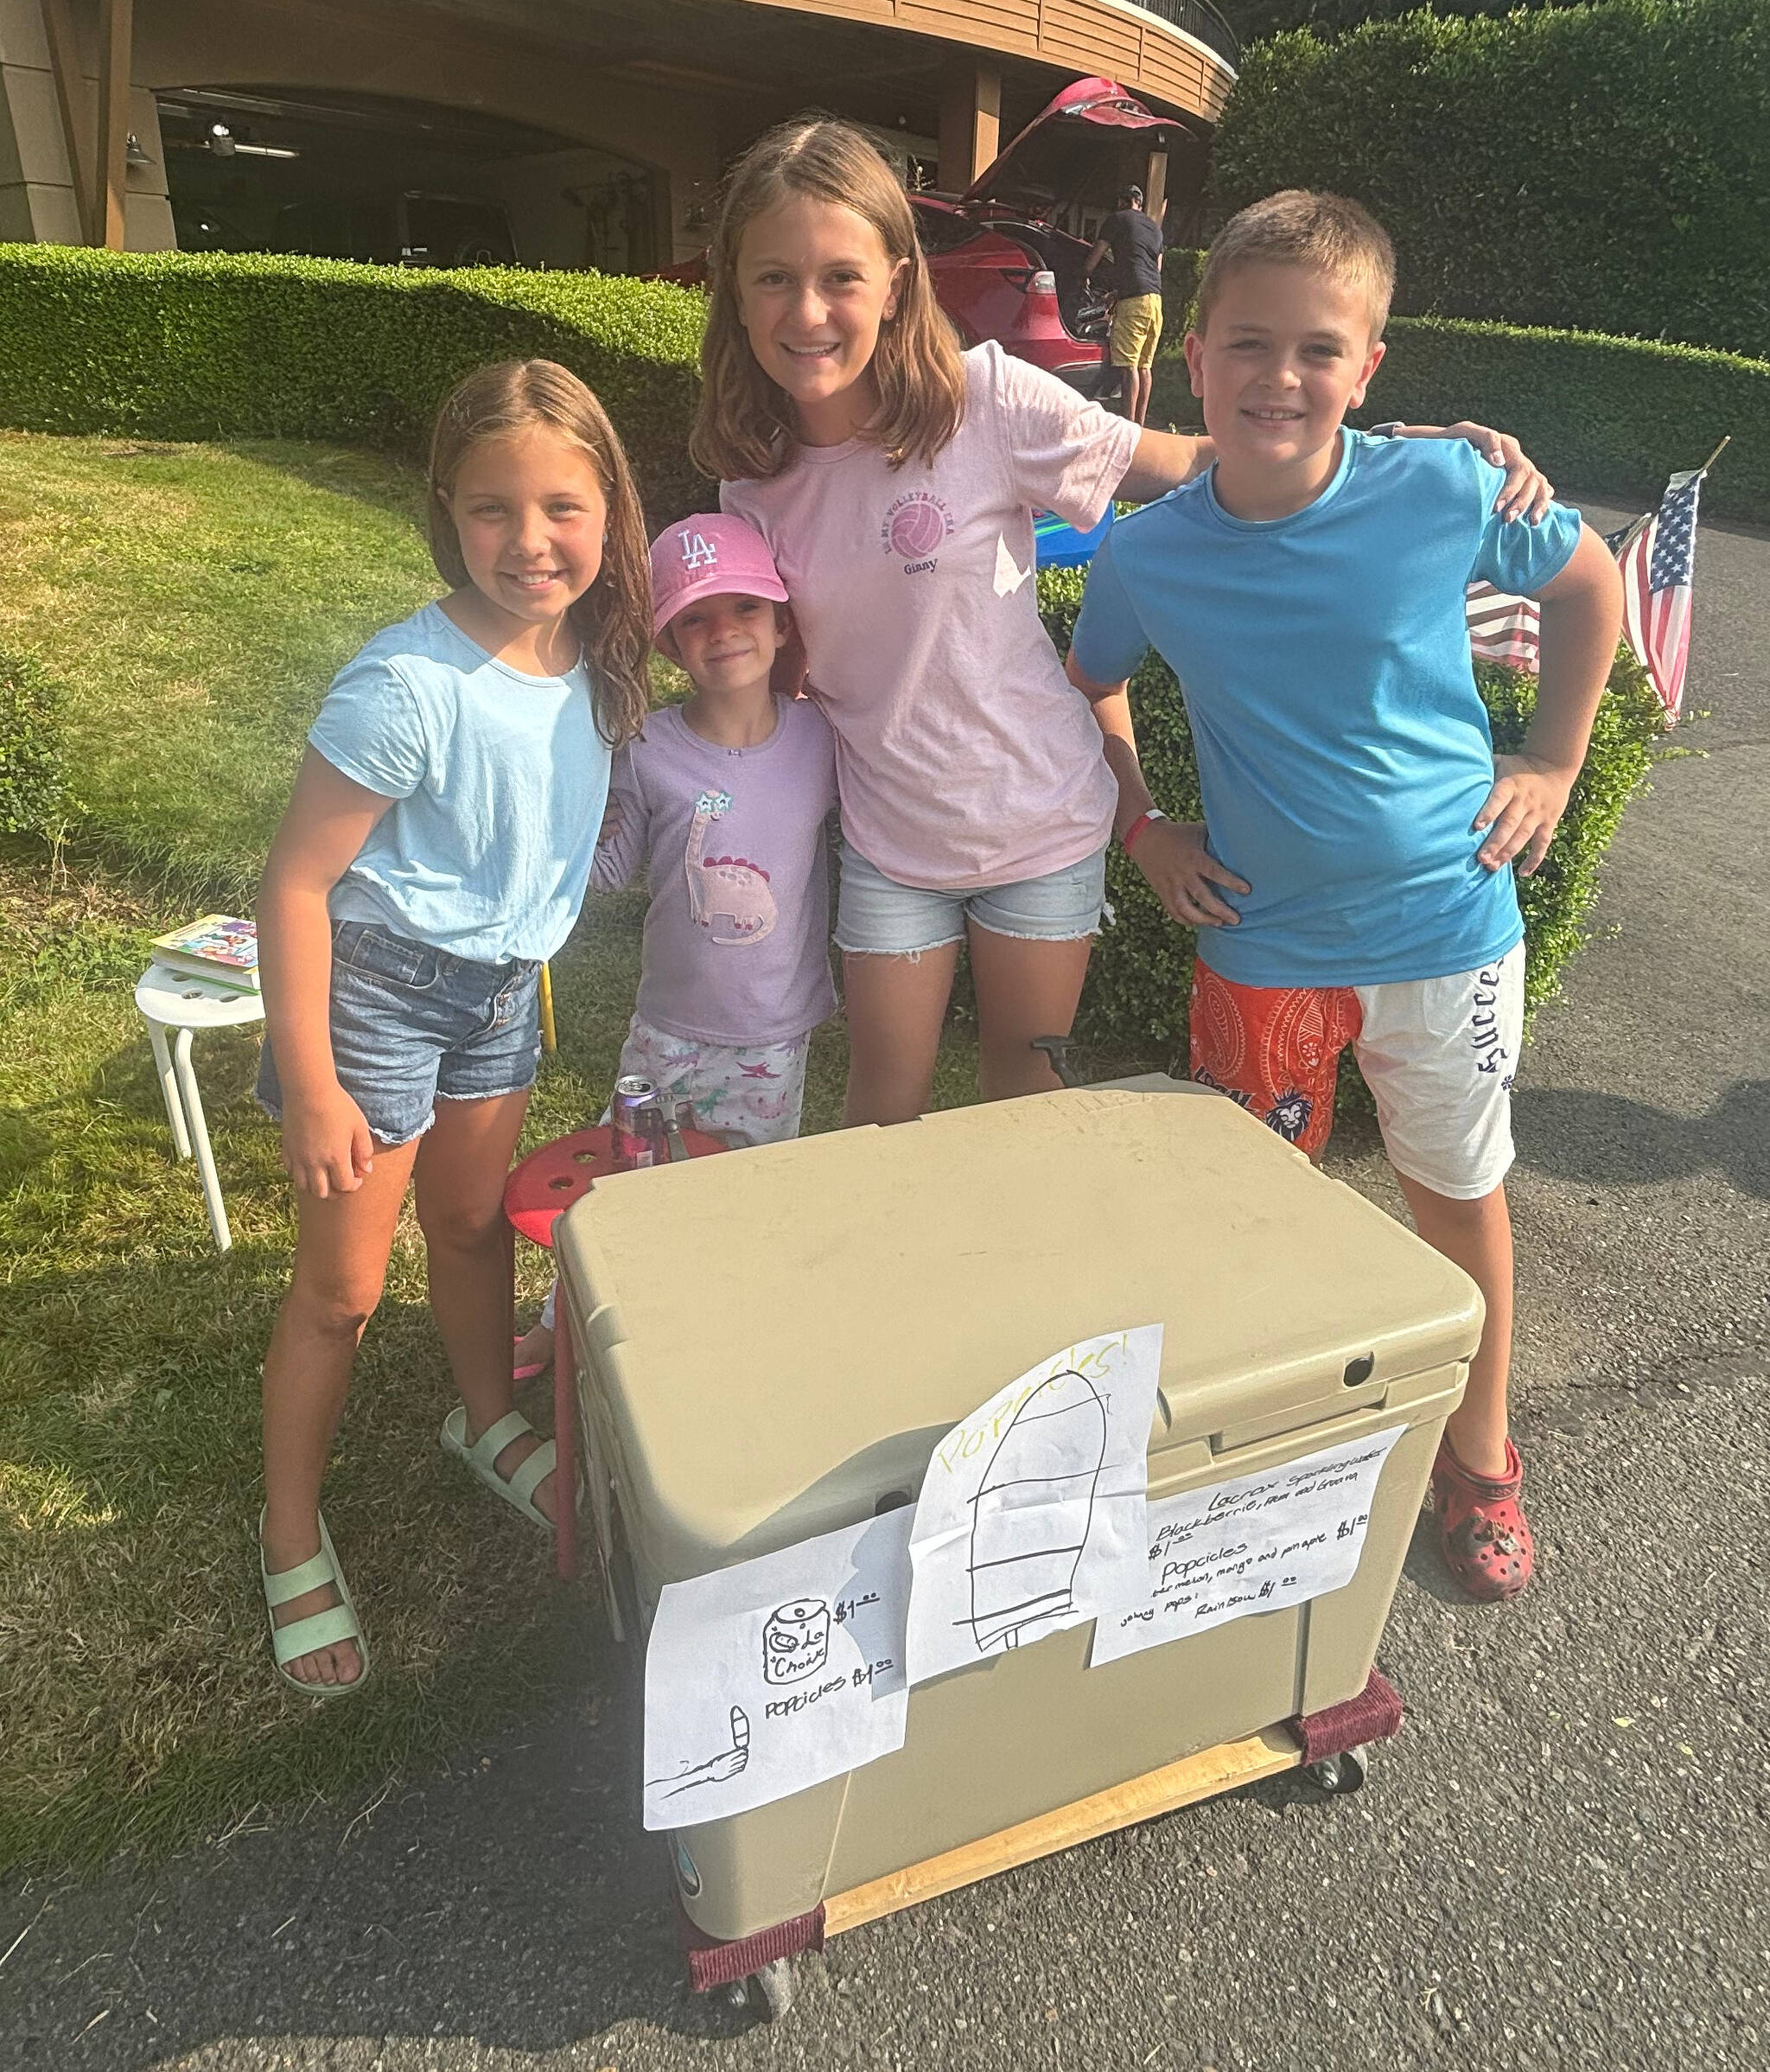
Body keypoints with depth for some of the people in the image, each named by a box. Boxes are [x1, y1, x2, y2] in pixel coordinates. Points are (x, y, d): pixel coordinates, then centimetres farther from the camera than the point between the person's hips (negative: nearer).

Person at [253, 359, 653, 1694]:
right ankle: (293, 1538, 29)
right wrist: (311, 1088, -19)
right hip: (381, 984, -6)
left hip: (506, 984, 6)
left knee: (475, 1222, 24)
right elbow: (296, 882, -21)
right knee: (345, 1287, 6)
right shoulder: (410, 684, -27)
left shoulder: (600, 657, -6)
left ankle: (489, 1419, 50)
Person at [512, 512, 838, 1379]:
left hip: (776, 1036, 0)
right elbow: (607, 869, 0)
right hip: (668, 1028, 0)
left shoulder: (819, 737, -9)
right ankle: (561, 1326, 41)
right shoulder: (648, 751, -11)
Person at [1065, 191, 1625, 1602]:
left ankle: (1481, 1450, 40)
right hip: (1260, 943, 1)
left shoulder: (1446, 493, -12)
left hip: (1447, 923, 0)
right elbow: (1090, 687, 11)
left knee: (1459, 1189, 15)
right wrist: (1142, 828, 3)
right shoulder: (1150, 556, -9)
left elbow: (1591, 583, 6)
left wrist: (1554, 762, 2)